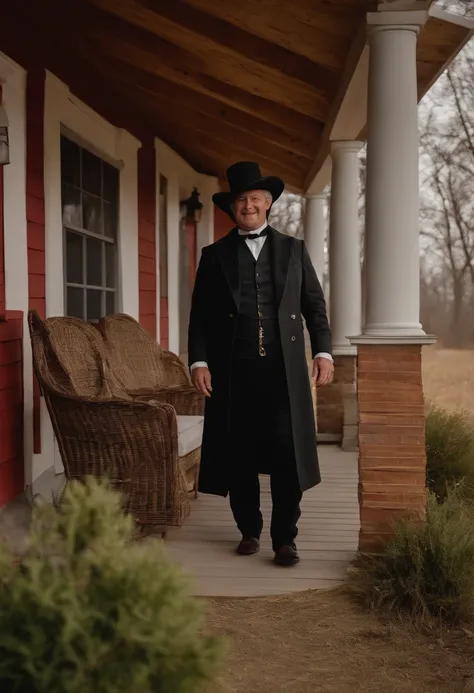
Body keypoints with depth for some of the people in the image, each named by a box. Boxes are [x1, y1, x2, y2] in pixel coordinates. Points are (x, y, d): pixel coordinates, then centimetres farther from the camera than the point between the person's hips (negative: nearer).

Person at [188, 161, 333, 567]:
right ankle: (249, 530, 21)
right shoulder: (214, 256, 11)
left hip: (284, 370, 0)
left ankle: (285, 538, 6)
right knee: (239, 456, 5)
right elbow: (200, 315, 7)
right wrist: (198, 361, -4)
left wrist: (323, 351, 0)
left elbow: (315, 305, 11)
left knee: (287, 454, -4)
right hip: (232, 371, 0)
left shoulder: (293, 250, 13)